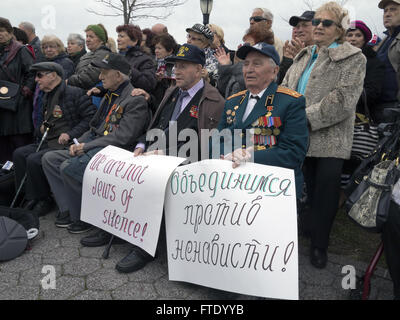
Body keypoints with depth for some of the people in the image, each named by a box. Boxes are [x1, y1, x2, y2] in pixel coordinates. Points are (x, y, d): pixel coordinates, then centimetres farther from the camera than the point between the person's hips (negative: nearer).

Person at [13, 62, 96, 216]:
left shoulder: (75, 93, -8)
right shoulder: (47, 97, 21)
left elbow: (91, 118, -16)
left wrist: (70, 134, -20)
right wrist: (41, 129, 12)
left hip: (67, 145, -9)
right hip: (49, 142, 9)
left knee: (34, 160, -24)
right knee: (19, 154, -6)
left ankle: (44, 201, -3)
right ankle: (31, 199, 2)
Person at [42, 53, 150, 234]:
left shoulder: (135, 100, -11)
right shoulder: (109, 96, 19)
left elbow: (123, 137, -21)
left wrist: (86, 146, -16)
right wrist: (79, 143, 3)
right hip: (94, 148, 10)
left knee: (69, 167, -27)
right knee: (49, 159, 3)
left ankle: (83, 217, -6)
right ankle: (68, 210, 4)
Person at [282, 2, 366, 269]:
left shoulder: (353, 58, -2)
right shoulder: (304, 56, 18)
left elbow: (343, 100, -15)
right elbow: (285, 87, 13)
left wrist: (305, 117, -18)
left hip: (330, 140, -4)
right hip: (300, 136, 4)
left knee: (325, 194, 4)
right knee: (311, 189, 15)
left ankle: (320, 244, 21)